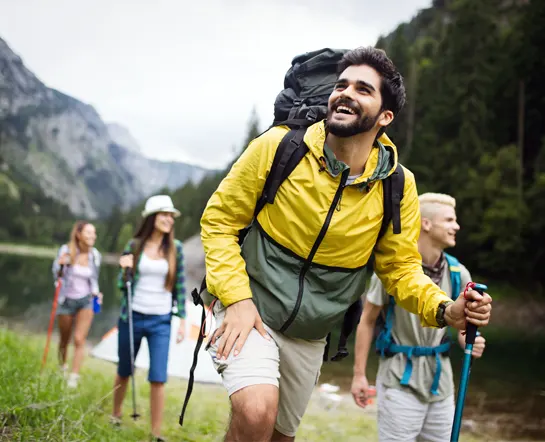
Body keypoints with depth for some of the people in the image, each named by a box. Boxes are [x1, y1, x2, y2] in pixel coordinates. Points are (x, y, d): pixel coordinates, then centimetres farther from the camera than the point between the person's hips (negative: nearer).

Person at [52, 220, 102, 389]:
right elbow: (56, 274, -7)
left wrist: (96, 292, -8)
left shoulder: (95, 255, -4)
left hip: (86, 301, 1)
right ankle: (62, 368, 41)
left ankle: (73, 378, -9)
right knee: (64, 340, 14)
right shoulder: (66, 250, -13)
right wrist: (60, 264, -28)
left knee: (79, 340, -12)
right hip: (67, 300, -1)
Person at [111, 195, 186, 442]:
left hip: (161, 322, 0)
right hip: (132, 317, 1)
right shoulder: (134, 245, -1)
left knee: (158, 378, -8)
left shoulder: (176, 248, -1)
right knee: (124, 371, 16)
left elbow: (180, 287, 3)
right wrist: (124, 269, -17)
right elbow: (122, 285, 4)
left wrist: (182, 320, -1)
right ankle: (115, 416, 38)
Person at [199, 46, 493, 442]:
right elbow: (218, 220, -8)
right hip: (249, 309, -3)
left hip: (310, 336, 4)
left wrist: (444, 310, -19)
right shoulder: (278, 146, -16)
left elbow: (400, 266, 1)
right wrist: (237, 297, -19)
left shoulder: (399, 187, -9)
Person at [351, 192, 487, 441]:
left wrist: (470, 342, -14)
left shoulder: (457, 273, 0)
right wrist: (359, 374, -6)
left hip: (440, 379, 5)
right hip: (401, 379, -5)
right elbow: (367, 321, -5)